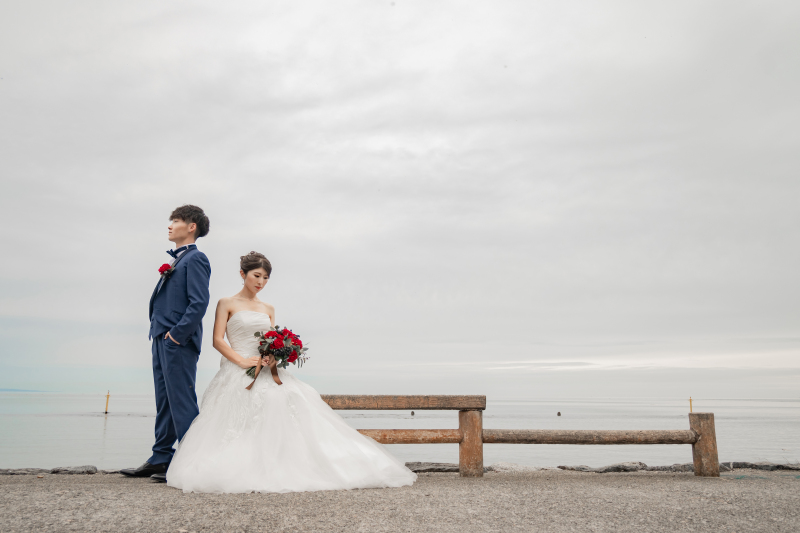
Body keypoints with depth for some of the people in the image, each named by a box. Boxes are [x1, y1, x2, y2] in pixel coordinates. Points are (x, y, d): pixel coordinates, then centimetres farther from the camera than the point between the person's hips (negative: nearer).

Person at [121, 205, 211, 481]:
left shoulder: (195, 259, -7)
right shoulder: (176, 260, 21)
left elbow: (199, 302, -17)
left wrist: (177, 334, -18)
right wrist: (160, 335, 14)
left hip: (178, 342, -10)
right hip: (162, 339, 10)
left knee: (182, 402, -6)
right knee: (164, 402, 14)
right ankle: (160, 460, 22)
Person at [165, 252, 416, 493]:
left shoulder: (268, 309, 21)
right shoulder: (227, 304, 9)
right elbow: (218, 340, 0)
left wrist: (273, 361, -8)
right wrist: (242, 361, -15)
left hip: (267, 370, 4)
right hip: (237, 372, -3)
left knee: (290, 398, -23)